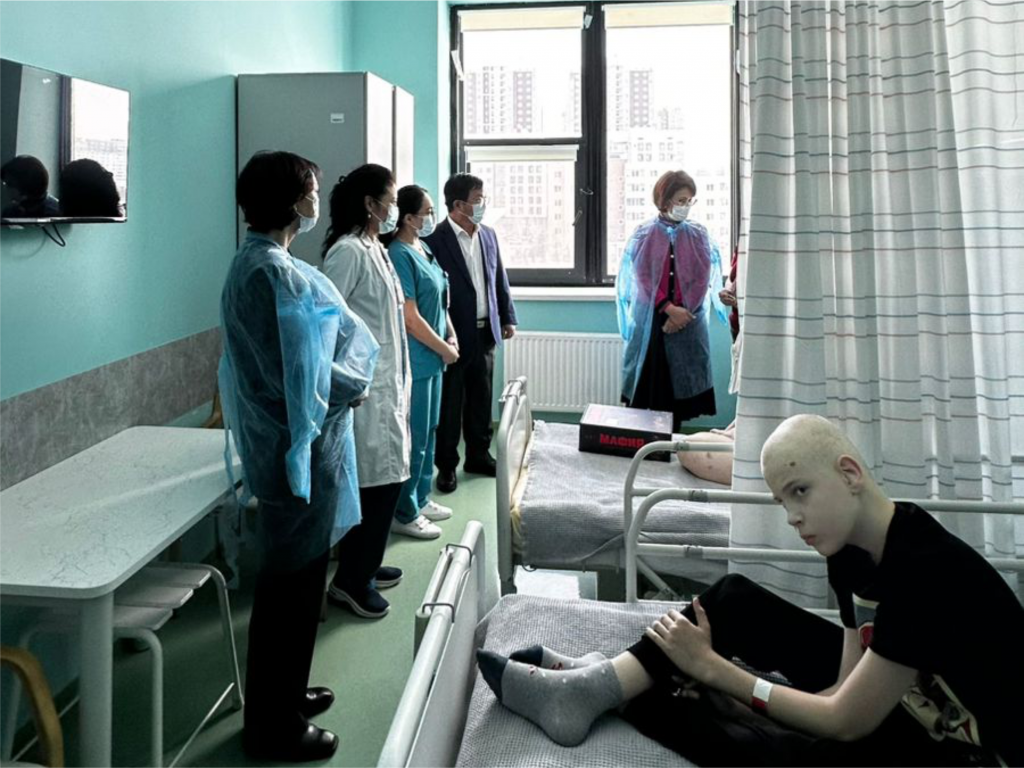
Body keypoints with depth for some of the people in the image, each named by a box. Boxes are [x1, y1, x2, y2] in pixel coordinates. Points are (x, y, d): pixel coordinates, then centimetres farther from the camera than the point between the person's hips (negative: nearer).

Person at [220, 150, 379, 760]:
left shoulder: (258, 262, 10)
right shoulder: (274, 274, -22)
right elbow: (302, 375, -25)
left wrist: (345, 378, 4)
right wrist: (353, 385, -8)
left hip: (285, 443, 10)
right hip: (300, 447, -10)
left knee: (294, 578, 21)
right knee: (293, 582, 3)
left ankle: (284, 693, 38)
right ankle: (275, 726, 19)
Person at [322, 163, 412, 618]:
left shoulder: (376, 249, 14)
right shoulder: (348, 251, -15)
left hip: (387, 384, 9)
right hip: (365, 388, -9)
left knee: (385, 478, 14)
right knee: (377, 481, -5)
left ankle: (365, 565, 28)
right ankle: (349, 581, 7)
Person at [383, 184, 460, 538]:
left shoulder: (424, 249, 10)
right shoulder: (399, 255, -18)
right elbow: (411, 319, -20)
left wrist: (452, 337, 6)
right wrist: (445, 349, -11)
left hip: (432, 357, 9)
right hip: (415, 359, -9)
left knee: (429, 430, 18)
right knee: (414, 435, 0)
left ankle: (420, 498, 32)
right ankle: (404, 514, 12)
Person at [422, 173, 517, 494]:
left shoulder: (488, 235, 9)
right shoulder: (436, 238, -13)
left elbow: (500, 280, 16)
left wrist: (508, 317, 14)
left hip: (486, 331, 6)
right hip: (454, 334, -6)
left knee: (481, 399, 15)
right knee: (450, 404, 4)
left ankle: (479, 455, 28)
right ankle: (446, 465, 15)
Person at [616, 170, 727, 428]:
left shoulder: (698, 235, 5)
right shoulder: (644, 234, 2)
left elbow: (702, 280, 0)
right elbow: (643, 278, -4)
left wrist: (682, 312, -11)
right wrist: (669, 308, -14)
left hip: (687, 321, 1)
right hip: (650, 319, -1)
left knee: (680, 384, 1)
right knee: (648, 381, -1)